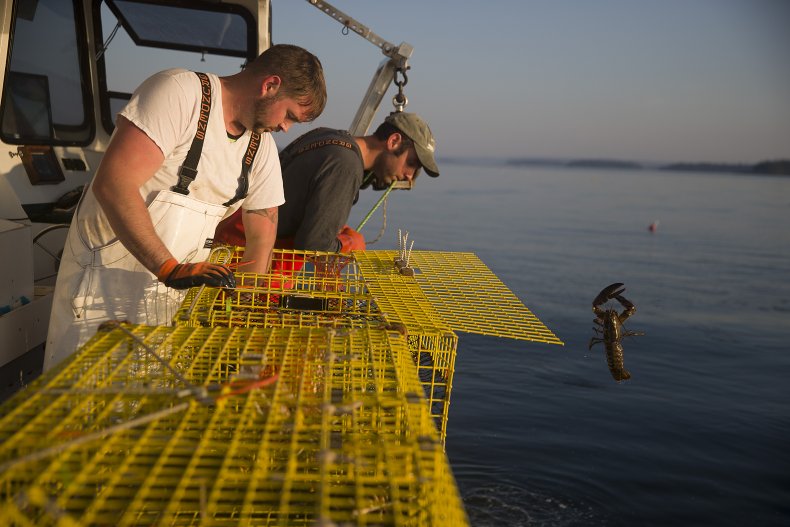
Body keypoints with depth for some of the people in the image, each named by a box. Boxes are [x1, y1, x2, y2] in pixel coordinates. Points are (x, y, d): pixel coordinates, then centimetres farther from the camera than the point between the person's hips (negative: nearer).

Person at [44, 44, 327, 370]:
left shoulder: (261, 147, 5)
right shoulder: (179, 90, -18)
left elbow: (262, 235, 12)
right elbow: (112, 185, -28)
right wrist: (171, 269, -33)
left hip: (178, 283, 6)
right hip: (107, 271, -6)